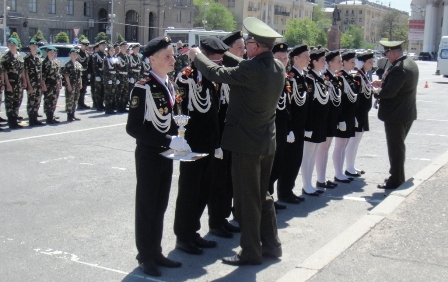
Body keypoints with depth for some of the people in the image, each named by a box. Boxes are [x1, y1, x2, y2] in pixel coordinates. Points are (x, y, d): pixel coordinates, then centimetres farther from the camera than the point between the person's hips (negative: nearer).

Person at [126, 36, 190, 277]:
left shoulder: (170, 86, 7)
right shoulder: (143, 88, -17)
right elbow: (133, 127, -21)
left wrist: (175, 140, 0)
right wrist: (169, 140, -25)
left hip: (166, 155, 7)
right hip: (148, 156, -7)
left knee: (160, 206, 15)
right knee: (146, 206, 5)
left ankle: (156, 252, 27)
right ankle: (145, 257, 19)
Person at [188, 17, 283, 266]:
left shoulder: (251, 69, -22)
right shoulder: (278, 67, 2)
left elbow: (215, 73, -14)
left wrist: (198, 55, 3)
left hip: (247, 143, -8)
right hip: (268, 142, 8)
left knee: (247, 199, 3)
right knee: (263, 195, 20)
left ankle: (251, 252, 13)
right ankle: (272, 244, 29)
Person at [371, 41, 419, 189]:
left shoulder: (398, 68, -24)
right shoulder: (410, 63, 8)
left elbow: (389, 92, -28)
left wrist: (375, 92, -12)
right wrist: (384, 83, 8)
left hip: (395, 115, -10)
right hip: (408, 113, 10)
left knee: (395, 149, 0)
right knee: (398, 146, 21)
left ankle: (396, 181, 8)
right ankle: (398, 176, 31)